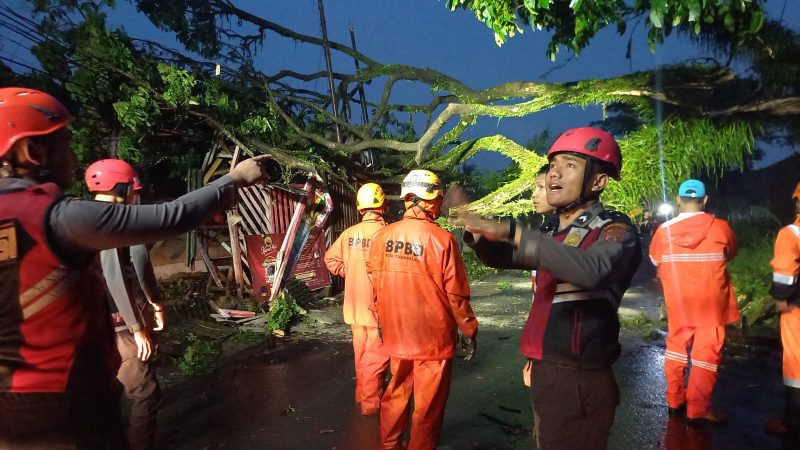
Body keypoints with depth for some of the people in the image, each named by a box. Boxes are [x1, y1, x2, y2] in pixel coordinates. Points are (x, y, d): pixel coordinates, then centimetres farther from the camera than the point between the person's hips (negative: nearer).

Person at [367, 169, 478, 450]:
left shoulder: (383, 236, -4)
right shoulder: (441, 239, -17)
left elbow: (376, 285, 5)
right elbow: (456, 294, -14)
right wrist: (469, 332, -1)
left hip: (396, 334, 5)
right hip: (433, 337, -5)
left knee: (396, 394, 22)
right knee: (428, 404, 12)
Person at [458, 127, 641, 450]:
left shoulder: (615, 229, -11)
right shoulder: (559, 235, 13)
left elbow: (593, 270, -33)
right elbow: (502, 257, 21)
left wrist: (509, 230, -33)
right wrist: (477, 235, 0)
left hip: (579, 381, -8)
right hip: (546, 373, 8)